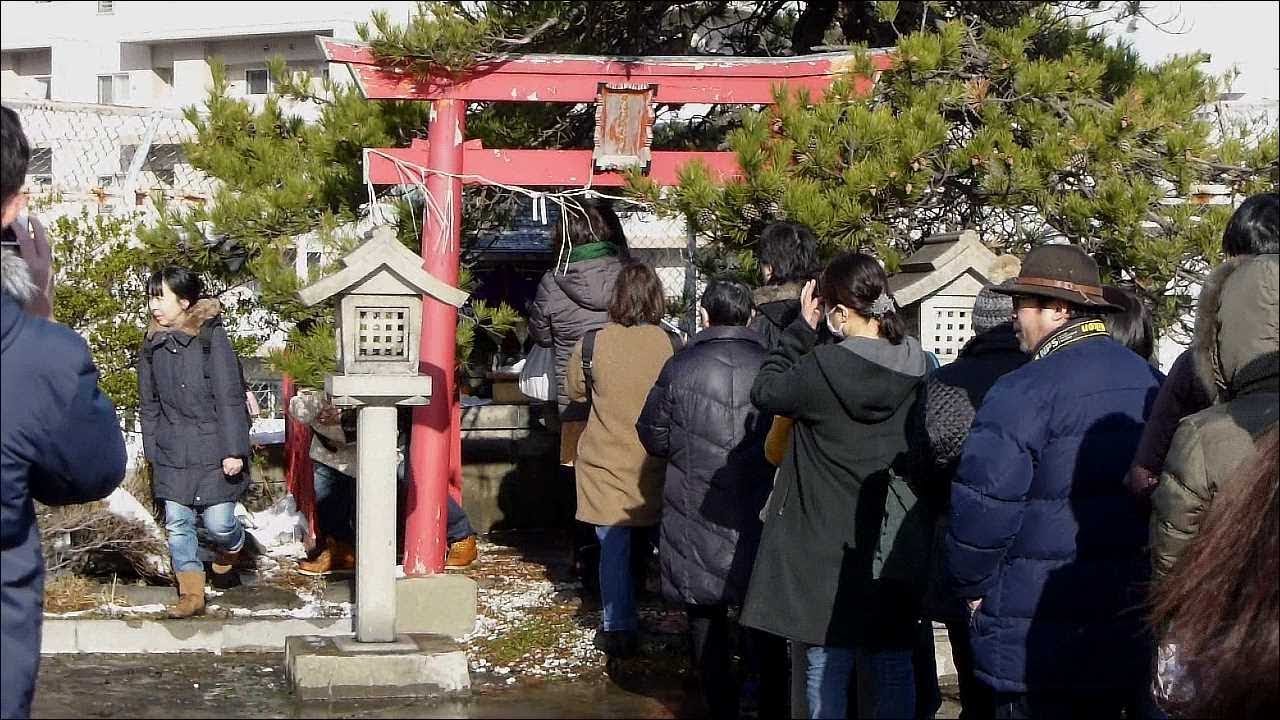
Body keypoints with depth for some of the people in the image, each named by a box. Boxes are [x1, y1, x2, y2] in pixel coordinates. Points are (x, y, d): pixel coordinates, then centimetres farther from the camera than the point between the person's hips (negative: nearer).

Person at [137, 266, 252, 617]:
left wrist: (233, 450, -13)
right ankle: (191, 593, 11)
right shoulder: (153, 345, 7)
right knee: (177, 523, 2)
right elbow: (148, 404, 15)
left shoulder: (212, 338, -9)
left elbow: (229, 398, -10)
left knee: (218, 522, -4)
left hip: (213, 449, -5)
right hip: (171, 453, 5)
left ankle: (231, 551, 31)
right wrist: (152, 451, 13)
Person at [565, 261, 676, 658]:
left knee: (613, 547, 6)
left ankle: (619, 629, 7)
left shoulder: (592, 343, -11)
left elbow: (575, 391, 6)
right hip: (656, 464, 1)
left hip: (606, 463, -1)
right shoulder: (672, 343, -12)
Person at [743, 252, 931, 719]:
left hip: (830, 546, -4)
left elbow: (765, 392, -4)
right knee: (892, 667, 13)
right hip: (896, 544, 5)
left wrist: (803, 328, 0)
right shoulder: (916, 366, -4)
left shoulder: (823, 368, -19)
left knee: (828, 666, 5)